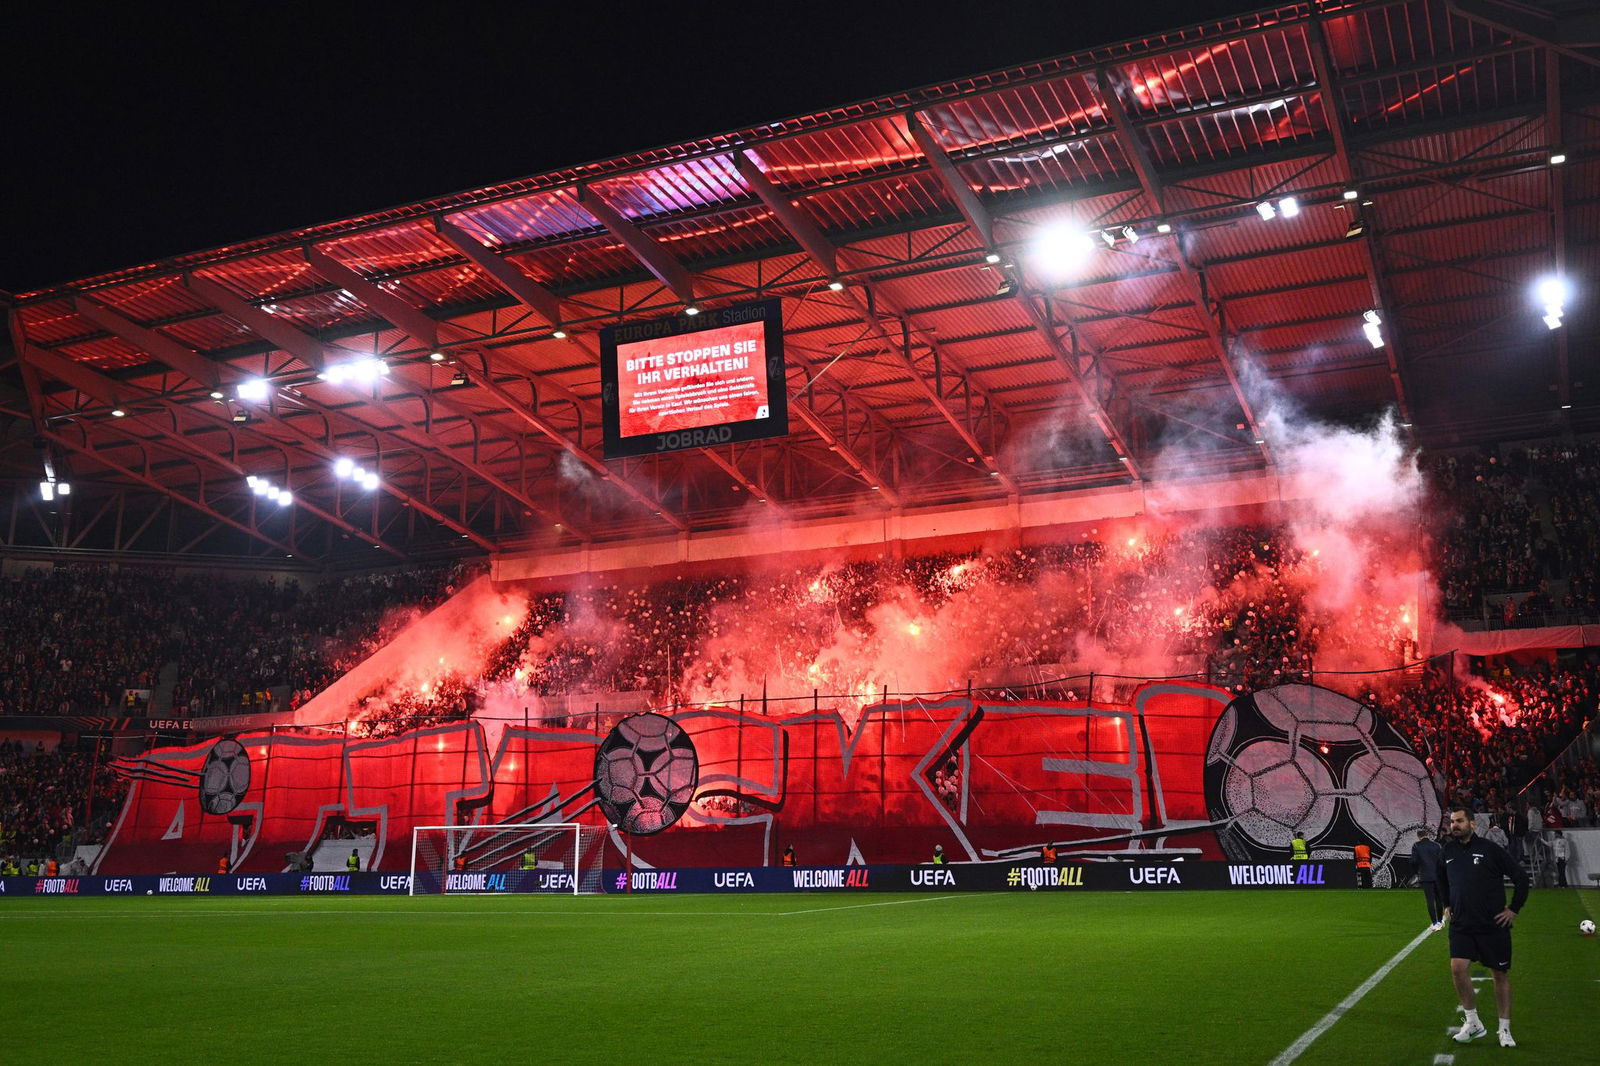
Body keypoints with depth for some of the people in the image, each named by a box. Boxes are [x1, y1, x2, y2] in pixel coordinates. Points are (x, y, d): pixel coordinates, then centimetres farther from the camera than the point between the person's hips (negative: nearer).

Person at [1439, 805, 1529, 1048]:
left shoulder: (1489, 849, -9)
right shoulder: (1448, 850, 4)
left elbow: (1521, 876, -5)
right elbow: (1441, 879, 25)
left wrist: (1514, 909, -4)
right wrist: (1447, 905, 19)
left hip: (1493, 925, -3)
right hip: (1461, 925, 3)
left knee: (1501, 974, 7)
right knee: (1457, 967, -13)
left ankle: (1505, 1030, 21)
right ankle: (1473, 1023, 3)